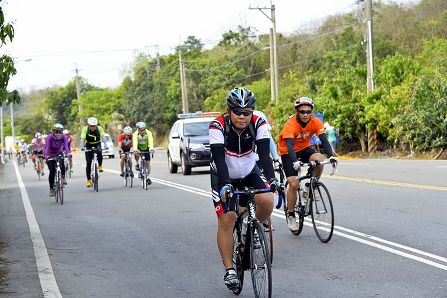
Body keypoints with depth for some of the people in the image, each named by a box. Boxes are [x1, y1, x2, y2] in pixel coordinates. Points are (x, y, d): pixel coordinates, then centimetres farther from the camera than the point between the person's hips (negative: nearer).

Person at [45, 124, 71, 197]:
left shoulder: (63, 137, -19)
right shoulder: (50, 137, -25)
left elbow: (66, 145, -32)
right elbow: (47, 146, -36)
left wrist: (68, 152, -52)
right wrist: (46, 155, -54)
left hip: (59, 154, 2)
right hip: (50, 155, -2)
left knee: (61, 164, -31)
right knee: (52, 171, -11)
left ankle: (63, 178, -11)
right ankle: (51, 189, 2)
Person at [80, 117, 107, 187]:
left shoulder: (99, 129, -20)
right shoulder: (85, 129, -22)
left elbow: (102, 137, -31)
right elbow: (82, 138, -32)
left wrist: (105, 145, -48)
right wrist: (82, 146, -50)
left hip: (97, 145, 0)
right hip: (88, 146, 0)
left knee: (99, 152, -34)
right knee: (88, 163, -7)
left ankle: (100, 166, -9)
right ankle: (88, 180, 2)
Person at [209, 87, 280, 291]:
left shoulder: (259, 124, -21)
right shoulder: (218, 126, -26)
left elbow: (264, 154, -28)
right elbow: (219, 158, -35)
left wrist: (272, 179, -43)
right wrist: (225, 185, -48)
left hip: (249, 173, 2)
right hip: (224, 176, -2)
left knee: (267, 201, -24)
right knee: (226, 220, -12)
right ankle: (229, 270, -2)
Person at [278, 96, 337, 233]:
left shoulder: (315, 122, -17)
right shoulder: (290, 124, -28)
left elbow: (324, 140, -25)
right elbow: (289, 145, -39)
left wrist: (331, 155, -42)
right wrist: (295, 161, -56)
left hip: (304, 148, 4)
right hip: (288, 153, -3)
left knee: (319, 159, -29)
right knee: (294, 184, -17)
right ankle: (290, 216, 0)